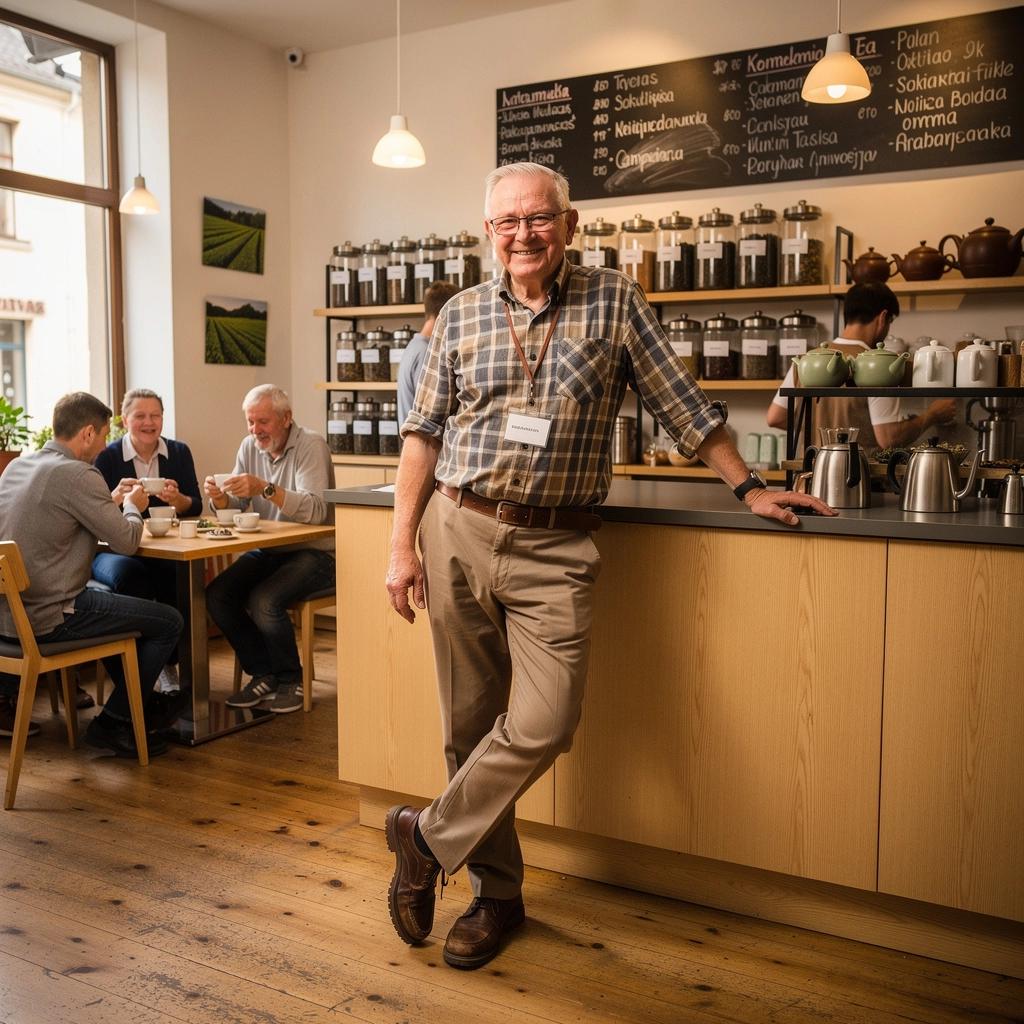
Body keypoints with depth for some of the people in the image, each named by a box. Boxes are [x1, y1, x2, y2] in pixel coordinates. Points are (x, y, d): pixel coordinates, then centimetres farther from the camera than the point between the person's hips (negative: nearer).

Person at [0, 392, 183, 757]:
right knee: (169, 622, 1)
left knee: (111, 599, 33)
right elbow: (127, 541, -14)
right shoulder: (78, 474, -17)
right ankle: (113, 723, 9)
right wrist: (132, 507, 7)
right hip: (47, 618, -9)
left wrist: (116, 502, 20)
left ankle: (141, 703, 39)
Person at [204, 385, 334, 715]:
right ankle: (263, 674, 3)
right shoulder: (250, 447, 7)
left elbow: (314, 510, -28)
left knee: (264, 600, -29)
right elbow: (234, 507, 6)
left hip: (314, 552, -7)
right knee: (216, 595, -13)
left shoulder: (310, 446, -14)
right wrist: (220, 497, -17)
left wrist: (265, 488, -39)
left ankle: (290, 679, -4)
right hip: (268, 551, 7)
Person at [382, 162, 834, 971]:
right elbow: (424, 435, 9)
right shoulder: (462, 315, 8)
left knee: (543, 724, -12)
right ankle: (497, 891, 24)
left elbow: (683, 404, 7)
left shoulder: (614, 301, 4)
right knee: (471, 721, 7)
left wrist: (749, 487, 7)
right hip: (458, 532, 2)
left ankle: (428, 838, 12)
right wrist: (402, 545, 3)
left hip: (554, 548, -1)